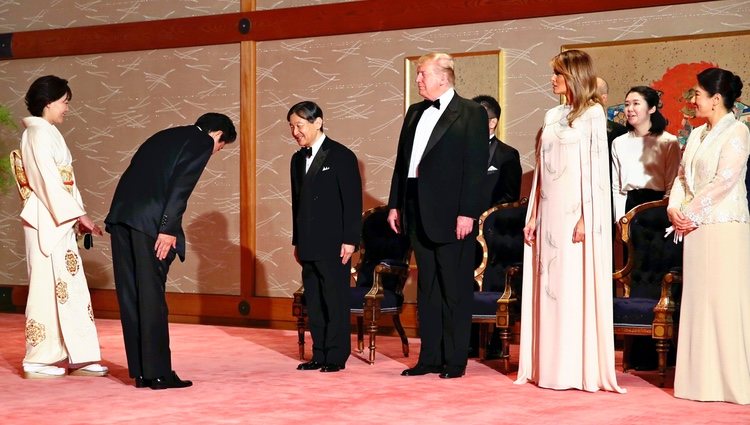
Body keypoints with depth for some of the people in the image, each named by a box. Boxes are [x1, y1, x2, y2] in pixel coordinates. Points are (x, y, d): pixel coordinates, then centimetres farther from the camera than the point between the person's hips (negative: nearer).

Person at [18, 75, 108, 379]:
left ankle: (80, 357, 11)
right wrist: (78, 214, -17)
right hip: (47, 220, -9)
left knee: (70, 287, 8)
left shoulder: (48, 133, 18)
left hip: (59, 220, 9)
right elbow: (49, 181, -18)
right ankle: (39, 361, 2)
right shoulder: (39, 133, -10)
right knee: (48, 286, -5)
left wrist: (78, 217, 8)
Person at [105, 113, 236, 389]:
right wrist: (168, 229, -14)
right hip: (149, 220, -8)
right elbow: (181, 184, -9)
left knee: (131, 295, 8)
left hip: (121, 213, 8)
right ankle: (158, 373, 0)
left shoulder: (167, 136, 30)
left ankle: (141, 372, 14)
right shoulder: (202, 142, 6)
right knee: (152, 296, -4)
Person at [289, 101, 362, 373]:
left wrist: (349, 240, -13)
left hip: (333, 245, -6)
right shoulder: (298, 159, 14)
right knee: (313, 302, 7)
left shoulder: (341, 156, -6)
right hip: (309, 246, 6)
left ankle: (337, 356, 4)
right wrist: (297, 242, 15)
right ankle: (320, 354, 13)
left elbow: (353, 201, -8)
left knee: (335, 300, -2)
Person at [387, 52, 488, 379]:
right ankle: (429, 357, 18)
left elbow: (476, 166, -11)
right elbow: (402, 161, 16)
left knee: (455, 290, 0)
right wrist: (395, 204, 10)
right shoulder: (415, 113, 15)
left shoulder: (471, 113, -5)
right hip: (419, 214, 7)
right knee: (427, 288, 11)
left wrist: (467, 213, -17)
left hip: (451, 215, -7)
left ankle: (455, 360, 7)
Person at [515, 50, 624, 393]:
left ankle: (578, 369, -1)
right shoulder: (552, 116, 16)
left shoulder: (592, 113, -3)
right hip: (549, 212, 6)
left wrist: (585, 218, -16)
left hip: (575, 212, -6)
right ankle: (549, 366, 10)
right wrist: (534, 215, 10)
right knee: (548, 288, 5)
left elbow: (596, 167, -9)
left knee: (576, 287, -6)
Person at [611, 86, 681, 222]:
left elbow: (671, 187, 1)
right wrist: (619, 220, 0)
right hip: (628, 207, 3)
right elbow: (616, 187, 11)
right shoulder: (618, 143, 11)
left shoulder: (668, 142, 2)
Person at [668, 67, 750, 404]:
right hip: (694, 227, 7)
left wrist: (691, 212, -12)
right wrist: (674, 208, -3)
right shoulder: (697, 134, 16)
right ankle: (701, 378, 11)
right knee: (696, 300, 6)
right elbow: (682, 176, 14)